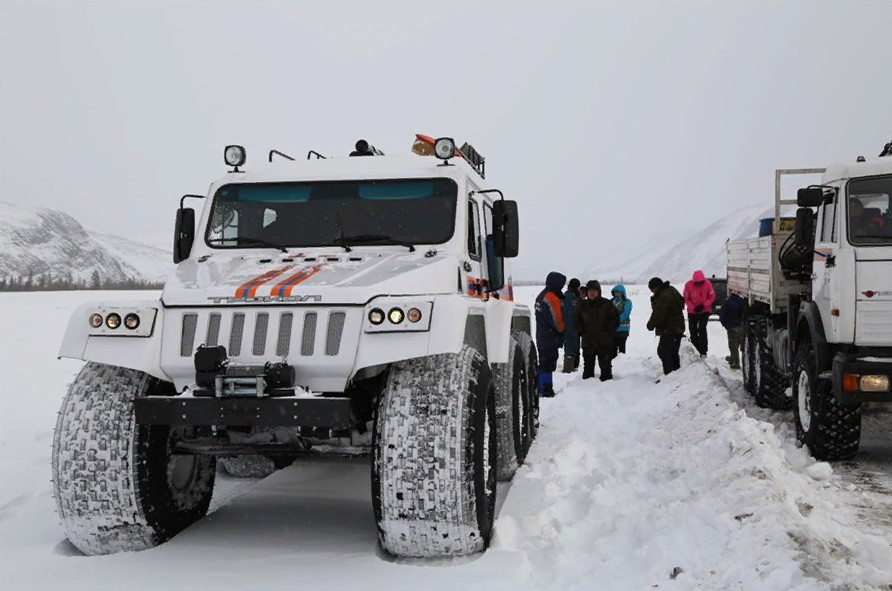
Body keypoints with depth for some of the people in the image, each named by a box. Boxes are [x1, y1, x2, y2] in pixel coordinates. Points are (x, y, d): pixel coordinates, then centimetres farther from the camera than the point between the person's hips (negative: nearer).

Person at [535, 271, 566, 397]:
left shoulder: (541, 296, 13)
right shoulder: (552, 298, -18)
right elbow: (557, 320, -17)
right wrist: (562, 332, 0)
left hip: (541, 337, 10)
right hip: (550, 339, -10)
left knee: (543, 364, 16)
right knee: (548, 364, -5)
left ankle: (541, 389, 23)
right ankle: (547, 390, -2)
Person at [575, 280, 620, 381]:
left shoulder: (607, 304, -1)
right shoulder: (582, 305, 7)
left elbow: (615, 319, 2)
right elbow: (577, 320, 17)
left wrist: (608, 331, -7)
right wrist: (581, 331, 3)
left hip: (604, 343, -2)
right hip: (587, 343, 3)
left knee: (605, 365, 3)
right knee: (588, 366, 10)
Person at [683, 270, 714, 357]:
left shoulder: (707, 284, -15)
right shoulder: (688, 285, -15)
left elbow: (712, 297, -6)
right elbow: (686, 299, -6)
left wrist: (703, 305, -20)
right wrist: (693, 308, -19)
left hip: (705, 311, -2)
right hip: (692, 312, 2)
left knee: (702, 329, -14)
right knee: (693, 330, 9)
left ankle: (703, 351, -11)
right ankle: (695, 350, 22)